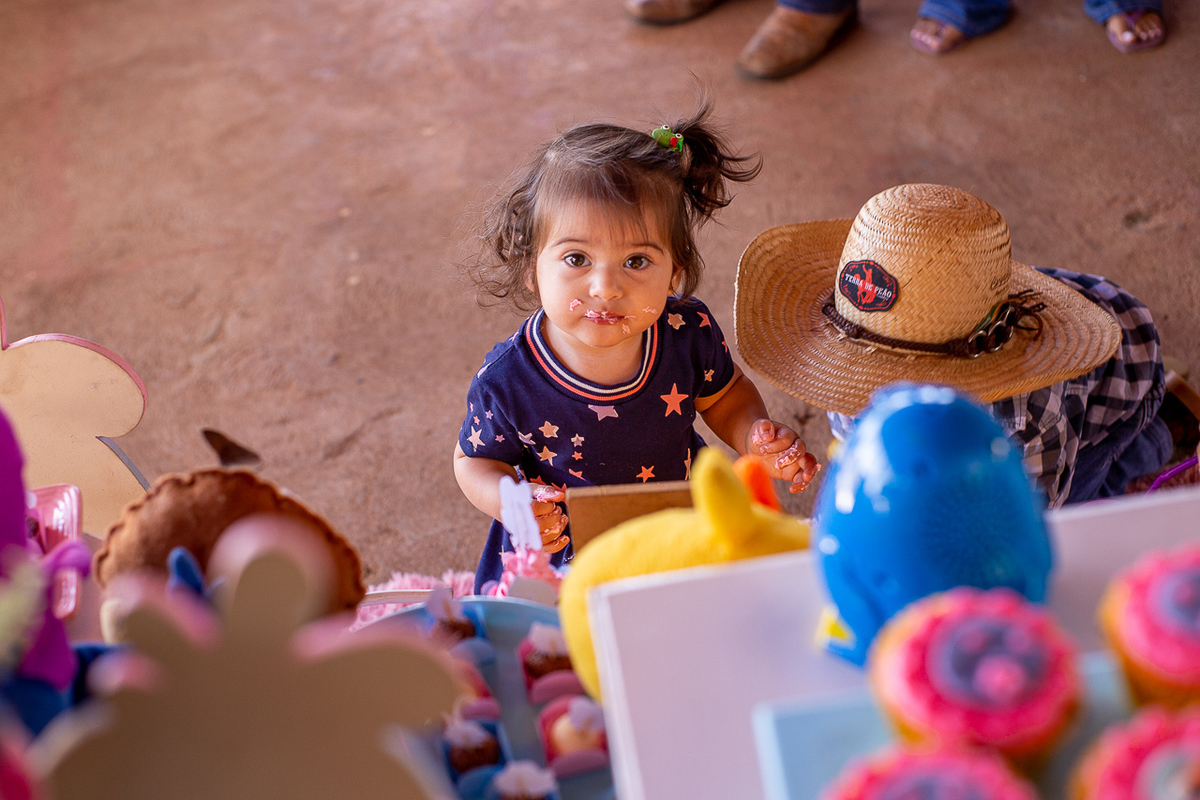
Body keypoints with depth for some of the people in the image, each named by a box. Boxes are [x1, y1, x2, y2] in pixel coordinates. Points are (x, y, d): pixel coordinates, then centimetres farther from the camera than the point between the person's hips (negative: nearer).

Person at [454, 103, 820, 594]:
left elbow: (724, 394, 2)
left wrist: (755, 436, -19)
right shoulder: (505, 384, -28)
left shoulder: (689, 333, -21)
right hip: (564, 554, -1)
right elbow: (475, 461, -9)